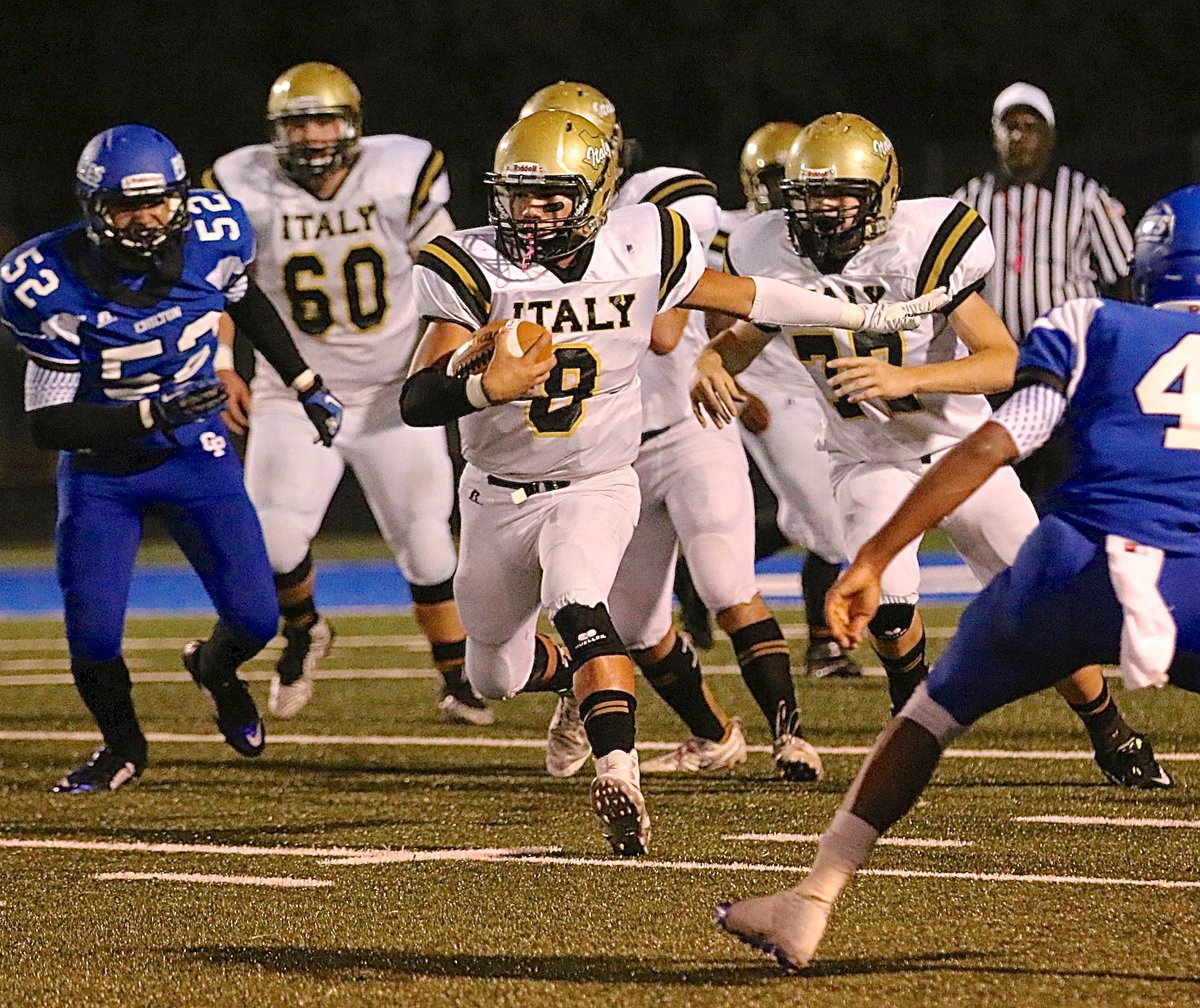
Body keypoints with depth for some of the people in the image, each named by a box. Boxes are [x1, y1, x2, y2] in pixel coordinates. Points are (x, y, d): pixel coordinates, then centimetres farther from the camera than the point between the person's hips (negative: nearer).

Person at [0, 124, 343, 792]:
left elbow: (247, 302, 9)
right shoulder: (53, 288, -25)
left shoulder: (213, 237, -17)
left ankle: (216, 670, 34)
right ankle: (122, 747, 25)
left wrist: (307, 385, 14)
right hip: (101, 467, -2)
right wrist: (153, 414, -32)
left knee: (254, 619, -4)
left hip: (198, 453, 2)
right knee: (93, 634, -8)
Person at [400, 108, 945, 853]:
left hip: (597, 489, -2)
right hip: (500, 497, 2)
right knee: (497, 678, 16)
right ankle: (568, 674, 51)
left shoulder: (639, 252, -12)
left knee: (577, 603, -33)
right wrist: (483, 387, -48)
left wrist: (868, 317, 13)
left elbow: (738, 295, 6)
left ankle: (618, 769, -42)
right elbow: (417, 400, -24)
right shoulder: (473, 269, -16)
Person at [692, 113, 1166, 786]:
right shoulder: (775, 257, -13)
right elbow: (742, 338, 5)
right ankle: (914, 711, 6)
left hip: (962, 450, -1)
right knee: (887, 594, -25)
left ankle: (1110, 733, 25)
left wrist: (905, 378, -42)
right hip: (871, 461, 1)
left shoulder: (921, 248, -25)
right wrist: (710, 368, -20)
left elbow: (1007, 362, -28)